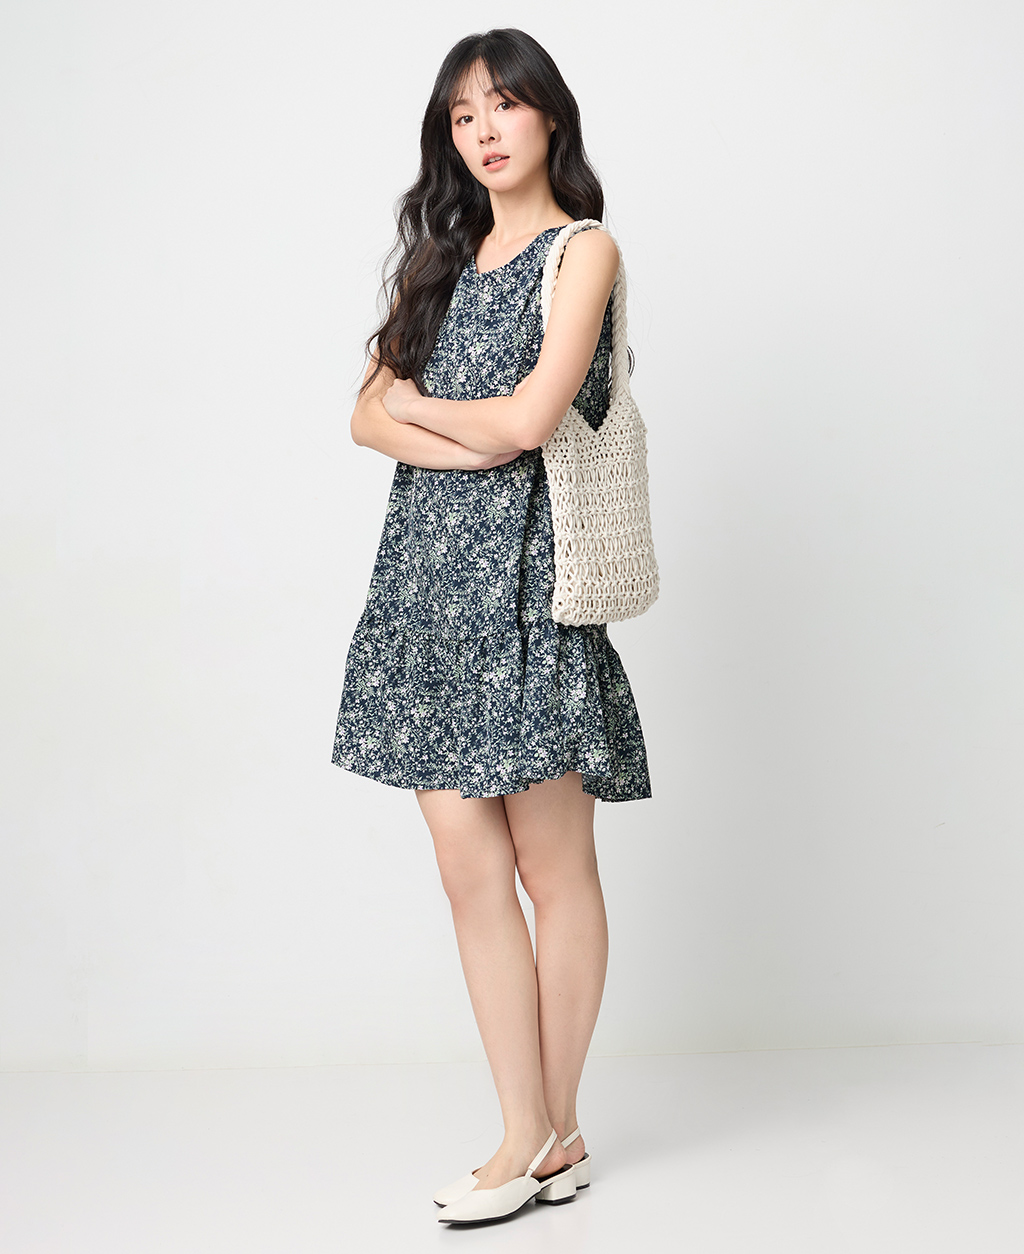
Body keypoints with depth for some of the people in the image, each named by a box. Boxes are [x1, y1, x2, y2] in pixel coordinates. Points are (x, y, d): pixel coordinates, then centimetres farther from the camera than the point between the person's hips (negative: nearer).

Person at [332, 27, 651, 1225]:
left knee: (553, 869, 2)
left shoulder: (584, 251, 1)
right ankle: (536, 1138, 9)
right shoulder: (443, 257, 19)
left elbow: (527, 419, -12)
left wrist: (419, 404, 5)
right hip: (430, 573, 6)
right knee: (469, 869, 2)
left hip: (527, 581, -6)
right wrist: (458, 441, -8)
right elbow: (369, 417, 11)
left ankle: (550, 1135, 12)